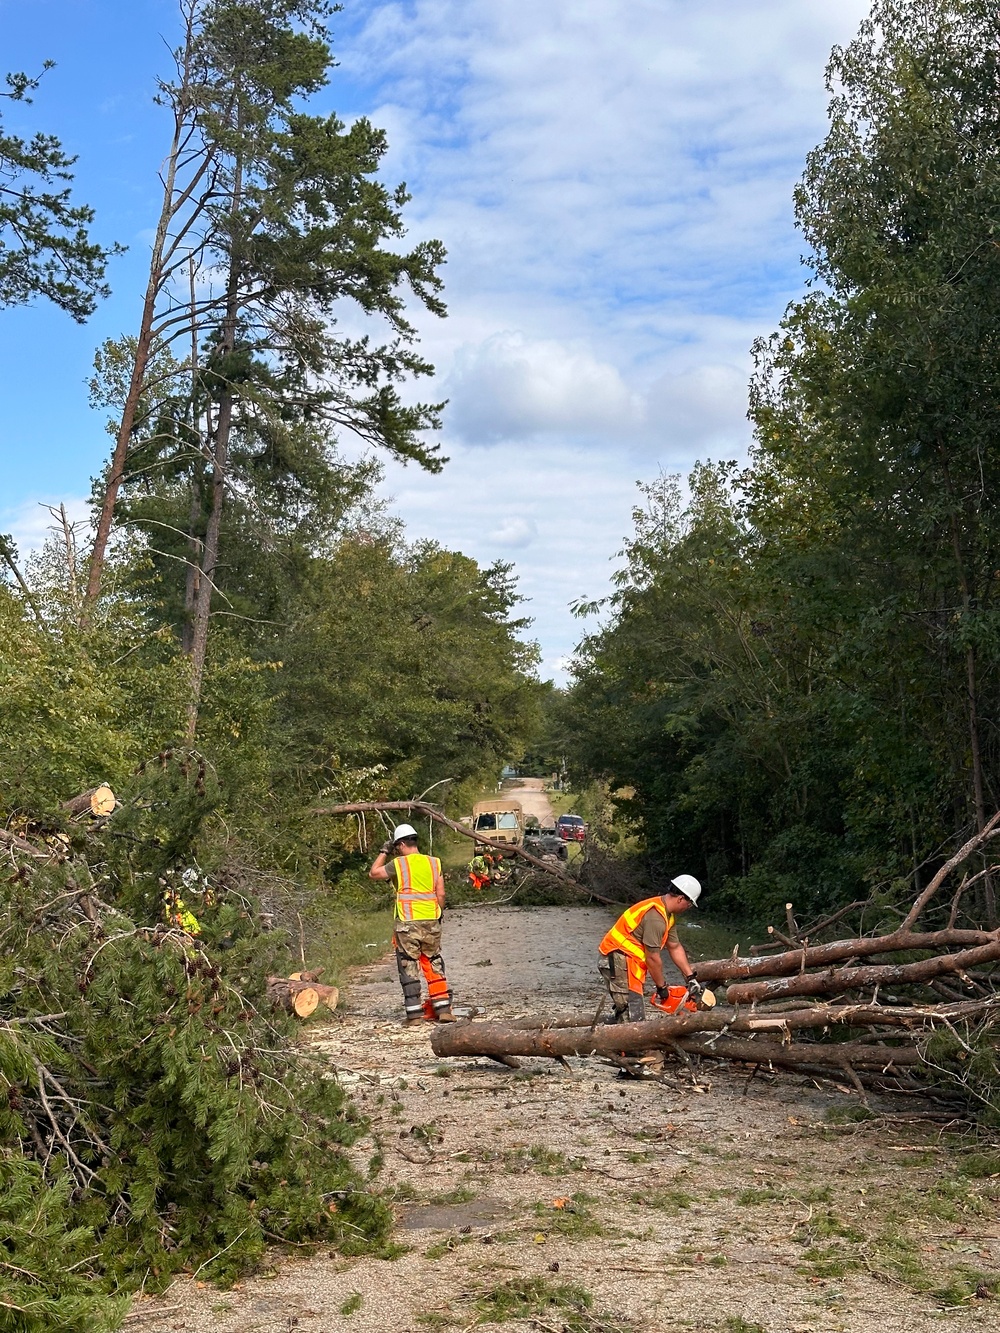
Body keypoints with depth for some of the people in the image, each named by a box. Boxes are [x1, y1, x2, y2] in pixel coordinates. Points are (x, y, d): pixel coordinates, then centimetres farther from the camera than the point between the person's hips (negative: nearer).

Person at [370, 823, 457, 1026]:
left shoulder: (398, 864, -5)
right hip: (431, 922, 3)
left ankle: (414, 1014, 2)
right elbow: (440, 894, 4)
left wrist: (384, 853, 18)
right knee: (434, 966, 12)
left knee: (409, 968, 3)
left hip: (407, 923, -3)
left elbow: (373, 873, 8)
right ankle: (443, 1008, 8)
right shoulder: (434, 863, 5)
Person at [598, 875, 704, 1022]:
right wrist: (662, 987, -6)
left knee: (625, 1015, 15)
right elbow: (653, 958, -18)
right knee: (634, 1018, -14)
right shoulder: (656, 917, -22)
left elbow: (675, 947, 19)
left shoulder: (668, 914, 12)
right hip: (620, 961, -11)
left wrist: (691, 978, 16)